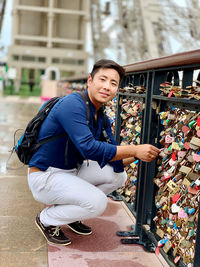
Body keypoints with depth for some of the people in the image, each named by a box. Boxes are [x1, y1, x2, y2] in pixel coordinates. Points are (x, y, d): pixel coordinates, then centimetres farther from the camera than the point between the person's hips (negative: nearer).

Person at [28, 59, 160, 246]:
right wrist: (134, 150, -30)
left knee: (118, 176, 3)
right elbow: (88, 148, -34)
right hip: (44, 176, -9)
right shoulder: (72, 104, -23)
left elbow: (113, 161, 4)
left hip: (71, 171, 9)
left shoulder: (102, 118, 4)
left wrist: (134, 156, -16)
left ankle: (68, 211, 12)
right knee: (97, 202, -23)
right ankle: (47, 220, 2)